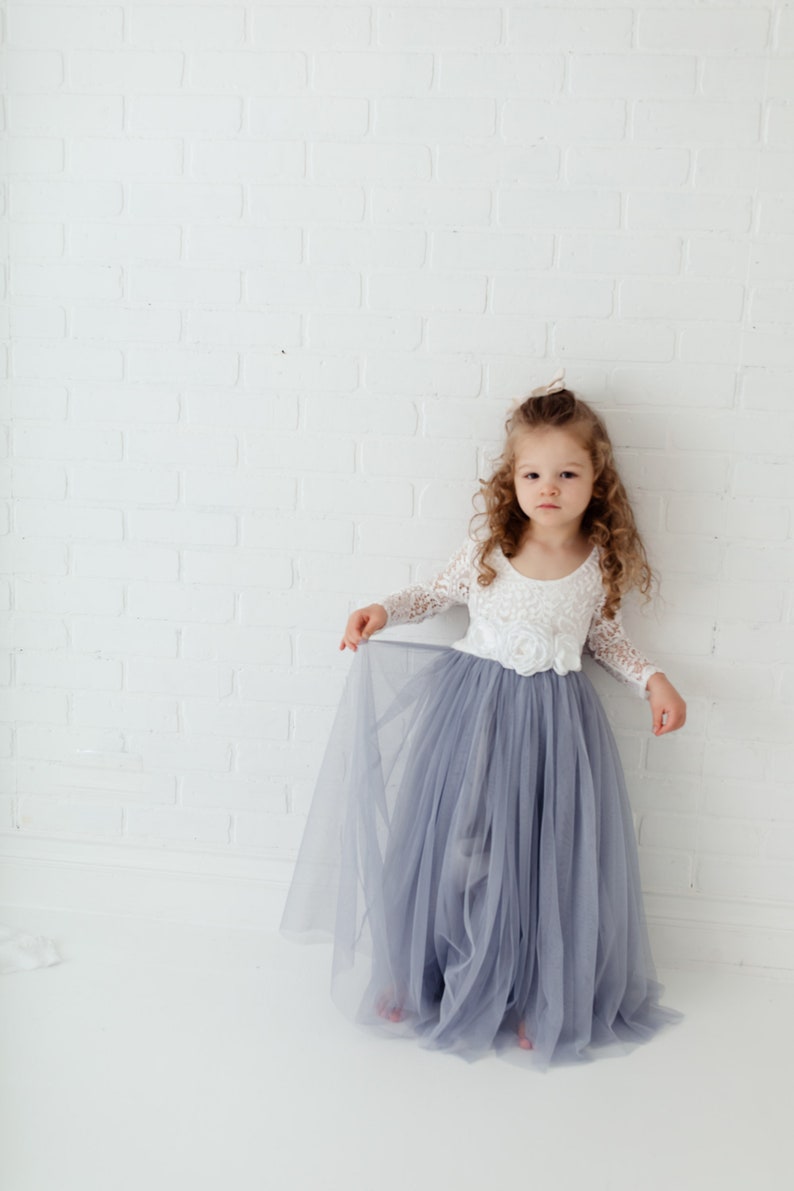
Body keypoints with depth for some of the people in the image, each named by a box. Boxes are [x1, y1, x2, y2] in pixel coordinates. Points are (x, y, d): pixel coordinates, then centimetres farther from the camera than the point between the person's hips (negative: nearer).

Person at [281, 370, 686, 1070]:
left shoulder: (601, 564, -4)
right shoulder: (488, 546, -6)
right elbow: (438, 593, 10)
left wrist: (652, 679, -2)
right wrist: (383, 611, -5)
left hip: (556, 720, 1)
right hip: (474, 705, 0)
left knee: (543, 860, 5)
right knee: (448, 843, 4)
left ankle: (534, 999, 28)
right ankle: (411, 978, 29)